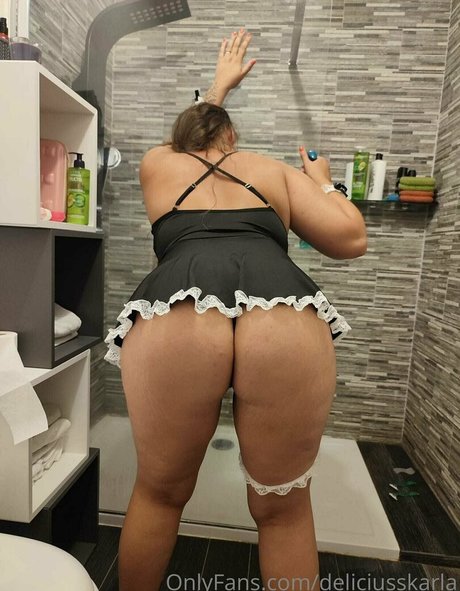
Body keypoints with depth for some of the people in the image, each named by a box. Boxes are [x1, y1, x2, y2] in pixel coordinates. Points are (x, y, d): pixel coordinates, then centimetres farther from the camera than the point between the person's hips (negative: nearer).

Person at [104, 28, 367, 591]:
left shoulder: (157, 164, 33)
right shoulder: (275, 169, 29)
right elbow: (350, 238, 21)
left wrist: (219, 83, 72)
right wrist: (321, 180, 39)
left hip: (173, 324, 1)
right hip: (286, 322, 1)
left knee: (160, 494, 23)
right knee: (283, 507, 21)